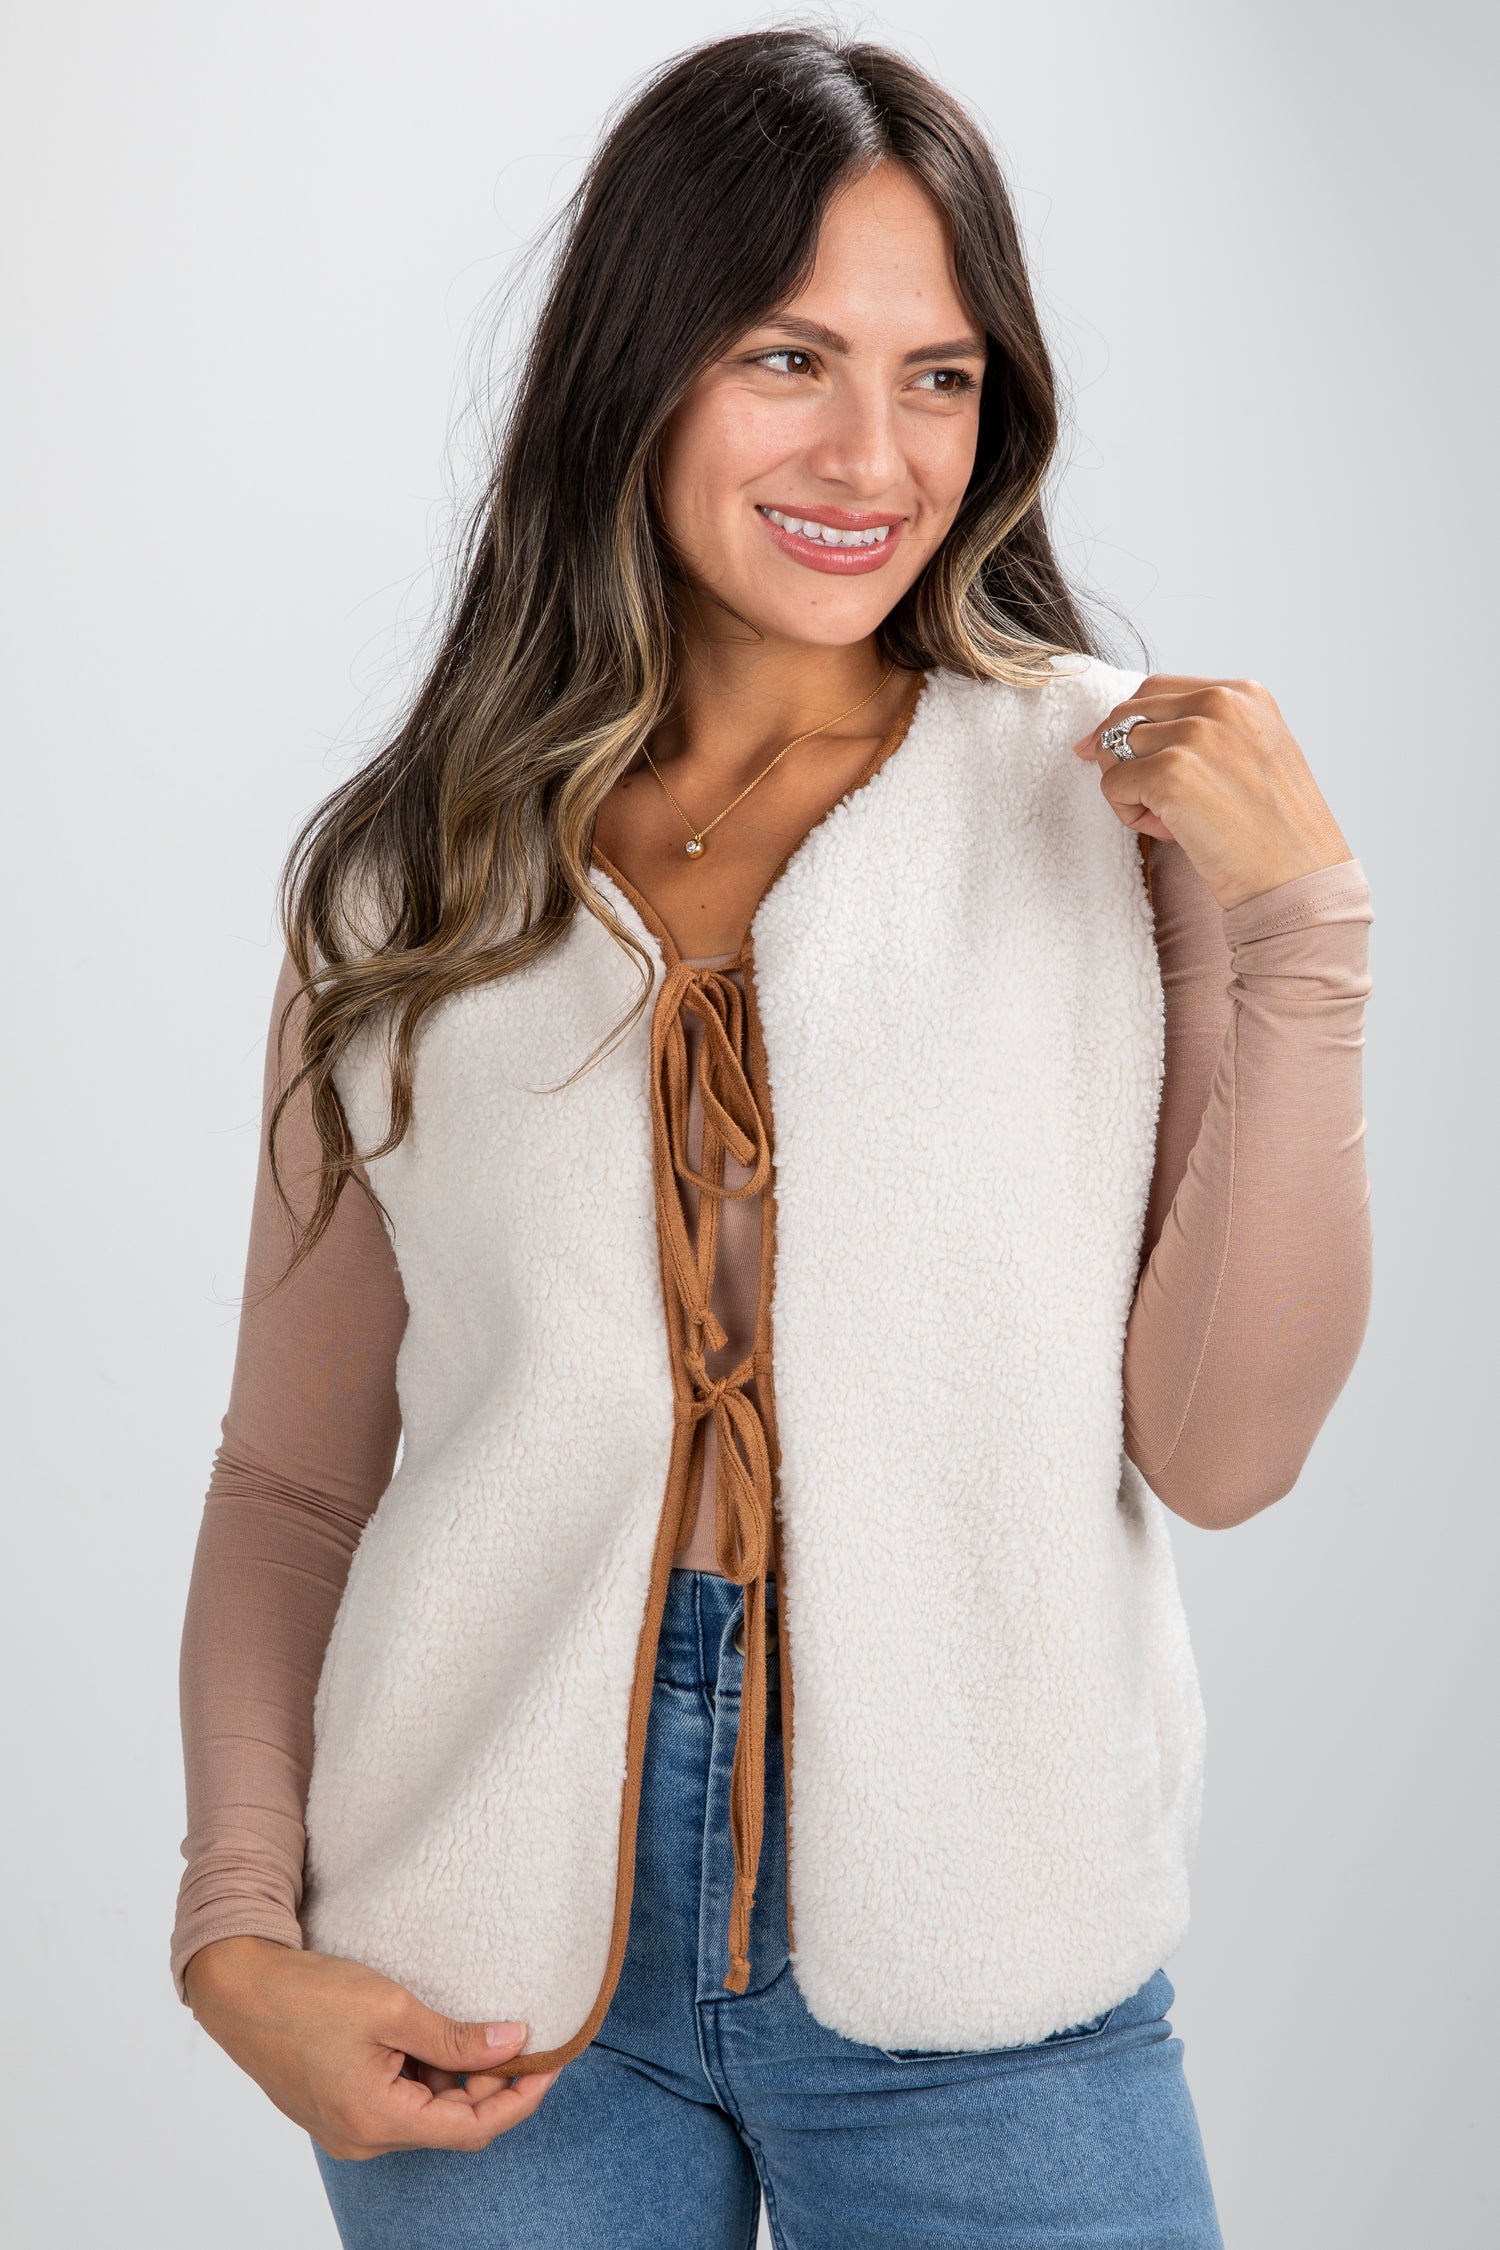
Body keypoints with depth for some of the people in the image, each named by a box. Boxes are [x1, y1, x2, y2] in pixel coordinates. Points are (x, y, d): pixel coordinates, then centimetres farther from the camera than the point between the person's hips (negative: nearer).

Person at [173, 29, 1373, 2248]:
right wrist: (242, 1931, -4)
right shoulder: (415, 880, 3)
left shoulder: (1116, 793, -2)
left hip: (973, 1976, -1)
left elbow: (1217, 1453, -6)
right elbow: (294, 1475, 7)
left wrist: (1301, 929, -12)